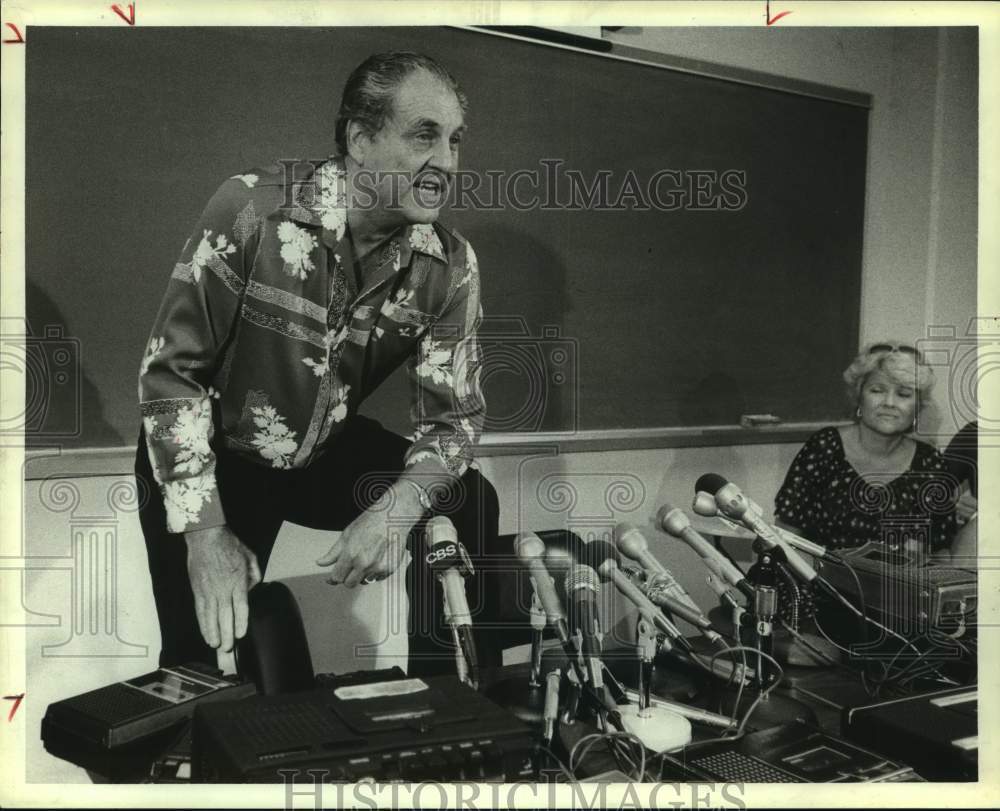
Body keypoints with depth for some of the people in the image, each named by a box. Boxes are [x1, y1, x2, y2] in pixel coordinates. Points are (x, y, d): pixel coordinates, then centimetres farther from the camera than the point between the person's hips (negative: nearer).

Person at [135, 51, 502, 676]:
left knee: (469, 503, -16)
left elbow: (453, 414, -12)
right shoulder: (252, 210, -25)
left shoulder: (450, 266, -15)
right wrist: (206, 533, -25)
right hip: (212, 457, -2)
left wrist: (397, 510, -34)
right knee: (208, 656, -10)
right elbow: (172, 370, -20)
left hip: (330, 452, 3)